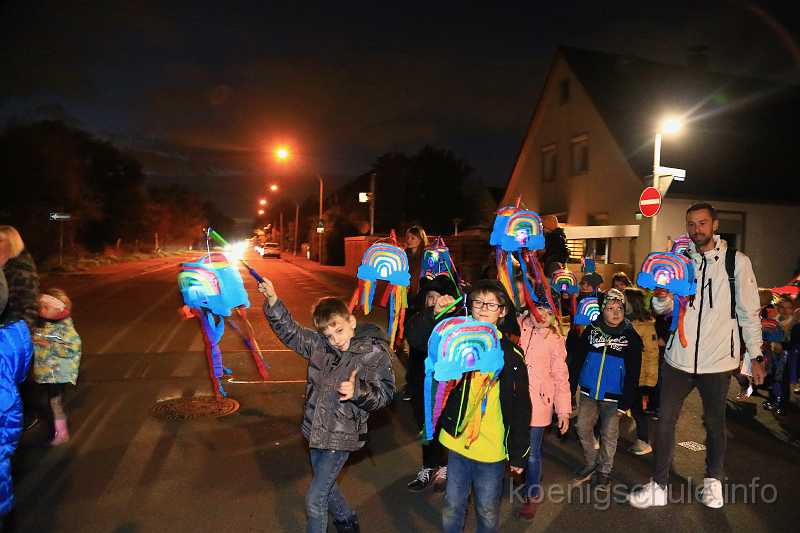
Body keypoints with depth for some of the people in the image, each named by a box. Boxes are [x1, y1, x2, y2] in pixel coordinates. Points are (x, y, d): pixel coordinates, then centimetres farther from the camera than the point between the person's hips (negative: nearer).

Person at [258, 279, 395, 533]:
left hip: (341, 436, -6)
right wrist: (272, 301, -14)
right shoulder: (319, 343, -4)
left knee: (314, 500, -2)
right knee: (324, 485, 26)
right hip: (316, 430, 6)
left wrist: (358, 391, -37)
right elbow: (289, 330, 1)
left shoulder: (375, 353, -18)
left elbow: (384, 395, -17)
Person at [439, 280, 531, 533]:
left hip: (493, 448, -2)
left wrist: (518, 454, -2)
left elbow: (521, 407, -4)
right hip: (457, 441, 2)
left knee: (488, 511, 17)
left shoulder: (512, 354, -8)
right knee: (452, 506, 18)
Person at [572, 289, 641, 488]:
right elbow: (577, 360, 4)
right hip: (588, 392, 2)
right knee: (583, 428, 5)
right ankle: (591, 465, 26)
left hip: (613, 396, -2)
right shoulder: (591, 330, 1)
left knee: (609, 434, 8)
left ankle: (604, 472, 26)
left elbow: (633, 374, -2)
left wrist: (626, 402, -5)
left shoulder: (631, 337, -4)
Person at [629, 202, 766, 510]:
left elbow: (749, 312, 1)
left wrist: (756, 356, 1)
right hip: (679, 358, 2)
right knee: (665, 421, 4)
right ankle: (658, 486, 16)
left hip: (717, 360, -1)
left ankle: (713, 481, 36)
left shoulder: (736, 262, -2)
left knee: (714, 422, 15)